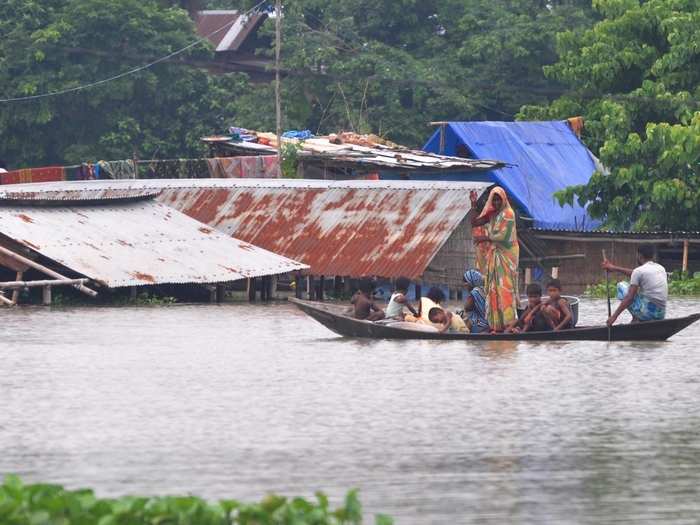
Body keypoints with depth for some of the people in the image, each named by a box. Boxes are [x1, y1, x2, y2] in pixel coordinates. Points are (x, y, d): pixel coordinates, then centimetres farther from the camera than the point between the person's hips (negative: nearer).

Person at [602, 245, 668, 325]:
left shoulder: (639, 271, -7)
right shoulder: (661, 268, 14)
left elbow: (629, 298, -12)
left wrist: (614, 316, -9)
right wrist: (614, 268, 35)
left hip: (647, 311, -7)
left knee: (621, 286, 12)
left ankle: (636, 319, 10)